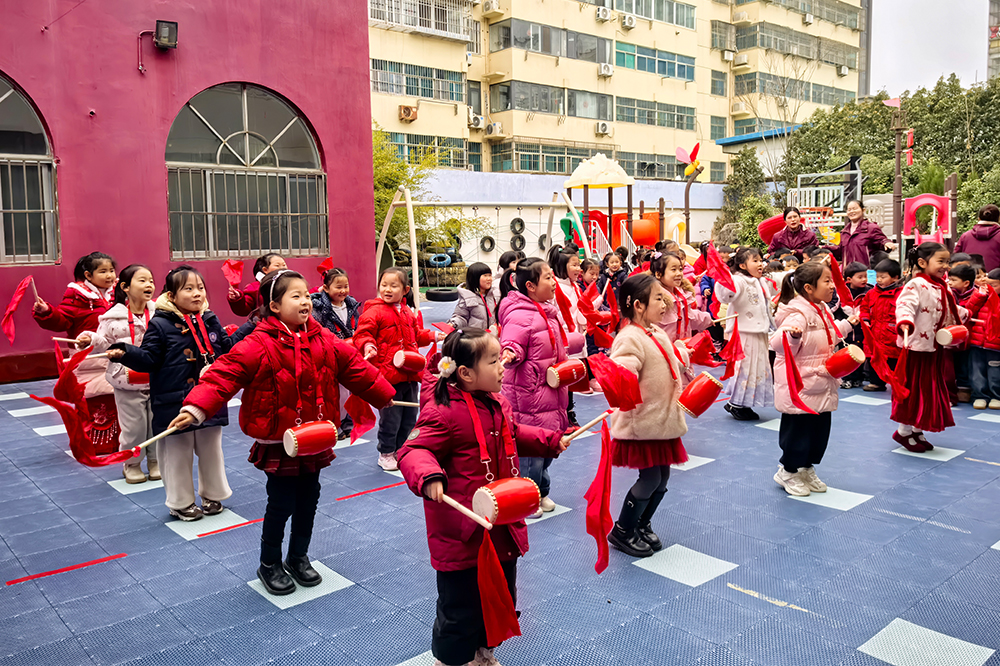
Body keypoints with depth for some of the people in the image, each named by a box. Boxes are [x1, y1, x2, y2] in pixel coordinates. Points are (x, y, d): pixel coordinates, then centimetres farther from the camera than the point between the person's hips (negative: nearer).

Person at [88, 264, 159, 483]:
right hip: (127, 385, -2)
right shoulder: (114, 317, -6)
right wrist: (90, 339, -21)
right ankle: (132, 464, 25)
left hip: (155, 381, 2)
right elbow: (104, 345, -2)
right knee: (133, 426, 5)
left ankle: (155, 461, 30)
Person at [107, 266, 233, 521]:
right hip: (175, 402, -4)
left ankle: (212, 494, 34)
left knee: (210, 449, 17)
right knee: (178, 453, 9)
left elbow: (227, 348, 13)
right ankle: (181, 502, 24)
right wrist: (124, 352, -26)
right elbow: (149, 359, -10)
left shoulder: (210, 321, 6)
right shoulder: (161, 324, -10)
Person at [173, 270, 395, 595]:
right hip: (277, 440, -5)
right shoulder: (258, 345, -16)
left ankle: (298, 557, 36)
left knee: (309, 498, 15)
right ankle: (269, 564, 25)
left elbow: (354, 367, 12)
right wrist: (196, 408, -35)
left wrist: (384, 395, 19)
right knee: (282, 503, 3)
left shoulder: (324, 340, 2)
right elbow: (225, 374, -23)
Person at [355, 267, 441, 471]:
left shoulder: (407, 312, 14)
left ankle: (401, 450, 33)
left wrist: (433, 336, 22)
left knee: (409, 416, 16)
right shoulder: (373, 312, -9)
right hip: (388, 375, -7)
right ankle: (386, 454, 18)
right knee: (390, 417, -1)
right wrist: (368, 346, -33)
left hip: (410, 374, 7)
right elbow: (362, 334, -15)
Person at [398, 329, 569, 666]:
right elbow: (413, 451, -25)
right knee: (461, 607, 7)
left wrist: (551, 440, 22)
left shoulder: (498, 404, 5)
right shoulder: (444, 413, -22)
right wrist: (429, 477, -43)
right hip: (462, 535, -8)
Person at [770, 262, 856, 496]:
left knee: (820, 429, 16)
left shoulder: (823, 310, 9)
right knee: (798, 429, 1)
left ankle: (807, 469, 33)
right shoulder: (798, 314, -21)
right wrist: (792, 335, -49)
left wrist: (848, 324, 30)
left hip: (822, 384, 9)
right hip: (800, 385, -9)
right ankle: (787, 471, 20)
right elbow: (780, 344, -30)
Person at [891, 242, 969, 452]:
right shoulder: (916, 285, -16)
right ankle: (904, 431, 13)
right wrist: (905, 322, -50)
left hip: (937, 348, 9)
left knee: (932, 389, 14)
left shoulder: (942, 288, 12)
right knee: (914, 388, -1)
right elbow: (905, 305, -33)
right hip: (918, 347, -9)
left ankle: (917, 431, 25)